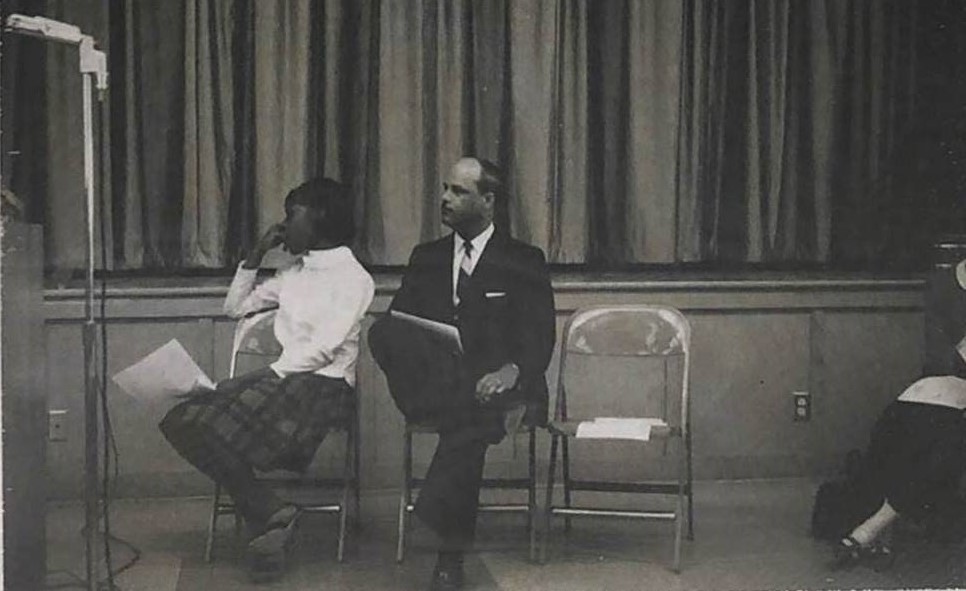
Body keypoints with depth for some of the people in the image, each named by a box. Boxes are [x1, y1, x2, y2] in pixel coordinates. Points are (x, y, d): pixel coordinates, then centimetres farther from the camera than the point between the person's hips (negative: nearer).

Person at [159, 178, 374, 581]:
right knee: (182, 420, -17)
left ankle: (269, 517, -14)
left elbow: (325, 347, -13)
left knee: (214, 427, -28)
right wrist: (256, 255, 19)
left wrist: (272, 376, -18)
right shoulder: (294, 274, 22)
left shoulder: (352, 276, -2)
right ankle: (270, 517, -21)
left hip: (324, 384, -8)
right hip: (283, 378, 8)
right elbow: (234, 307, 29)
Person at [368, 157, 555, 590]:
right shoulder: (427, 258, 21)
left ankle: (451, 555, -32)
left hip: (495, 383, -3)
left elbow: (539, 341, 1)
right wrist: (397, 344, -13)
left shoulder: (524, 262, 10)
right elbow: (396, 321, 13)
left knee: (469, 424, -40)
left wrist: (510, 372, -21)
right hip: (436, 384, 3)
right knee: (383, 331, -28)